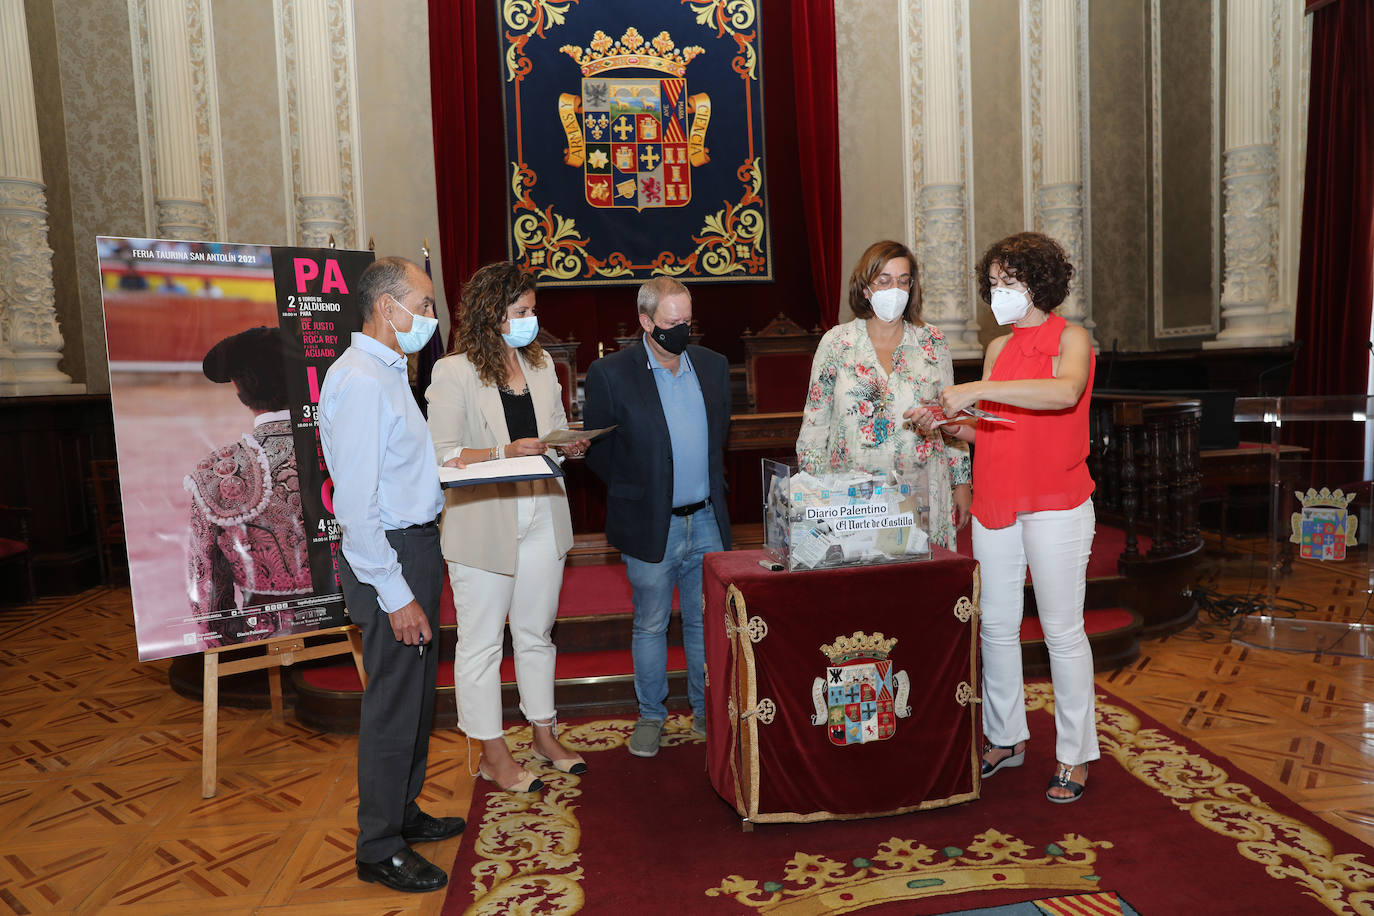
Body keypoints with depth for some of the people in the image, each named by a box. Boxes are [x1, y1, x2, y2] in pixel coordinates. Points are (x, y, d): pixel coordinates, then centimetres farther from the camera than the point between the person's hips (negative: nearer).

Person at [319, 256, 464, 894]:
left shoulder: (389, 372, 14)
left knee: (416, 691, 20)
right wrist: (395, 596, -22)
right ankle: (379, 849, 21)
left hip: (417, 547, 10)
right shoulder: (358, 381, -19)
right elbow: (355, 503, -23)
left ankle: (403, 814, 38)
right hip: (390, 558, -10)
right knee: (394, 703, 2)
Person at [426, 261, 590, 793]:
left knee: (536, 633, 17)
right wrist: (503, 453, -24)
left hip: (541, 517, 6)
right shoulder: (452, 372, -8)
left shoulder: (540, 364, 11)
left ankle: (544, 735, 32)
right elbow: (443, 456, -12)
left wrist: (571, 446, -4)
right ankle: (492, 755, 20)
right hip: (483, 525, -5)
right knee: (481, 642, 5)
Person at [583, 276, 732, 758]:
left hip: (707, 522, 4)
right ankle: (650, 716, 30)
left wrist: (713, 487, 12)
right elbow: (595, 448, -3)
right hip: (650, 527, -3)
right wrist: (635, 490, -3)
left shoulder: (713, 366, 5)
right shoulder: (610, 373, -10)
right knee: (650, 626, 11)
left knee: (707, 622, 14)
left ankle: (708, 711, 32)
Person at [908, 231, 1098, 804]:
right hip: (995, 504, 6)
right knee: (995, 626, 11)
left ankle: (1073, 755, 17)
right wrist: (947, 424, -5)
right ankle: (1004, 737, 27)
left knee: (1062, 630, 2)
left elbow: (1066, 392, -28)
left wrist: (977, 391, -30)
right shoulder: (998, 349, 14)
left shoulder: (1070, 339, -4)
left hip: (1055, 507, -6)